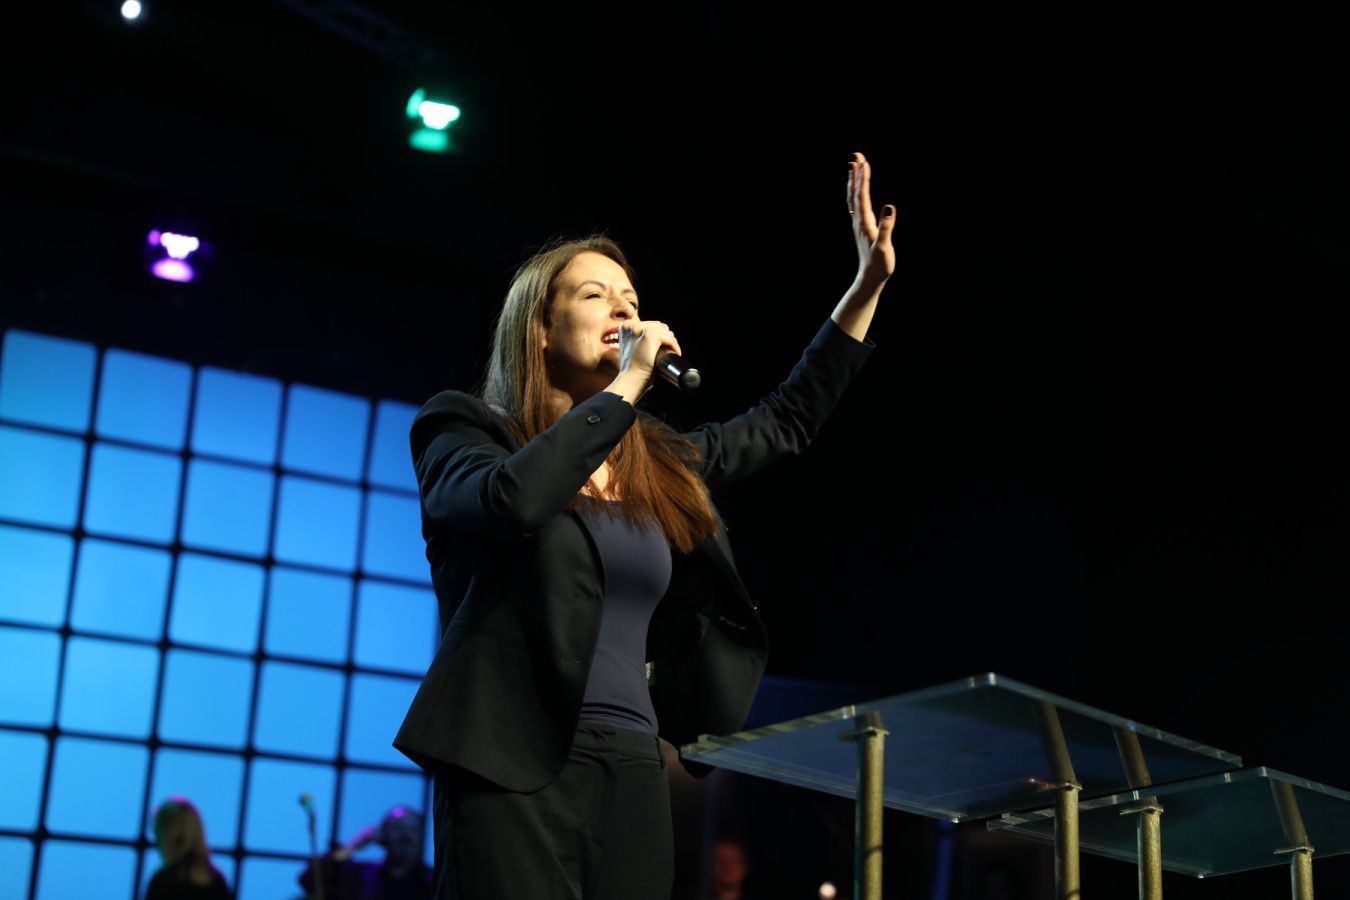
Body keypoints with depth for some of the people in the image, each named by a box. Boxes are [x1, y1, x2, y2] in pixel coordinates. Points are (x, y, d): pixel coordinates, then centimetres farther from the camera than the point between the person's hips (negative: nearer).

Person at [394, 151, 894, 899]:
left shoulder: (662, 464, 17)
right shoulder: (471, 433, 2)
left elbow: (788, 421, 29)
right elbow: (512, 500, -21)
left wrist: (867, 285, 24)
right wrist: (627, 385, -12)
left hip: (634, 772, 6)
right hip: (514, 768, -5)